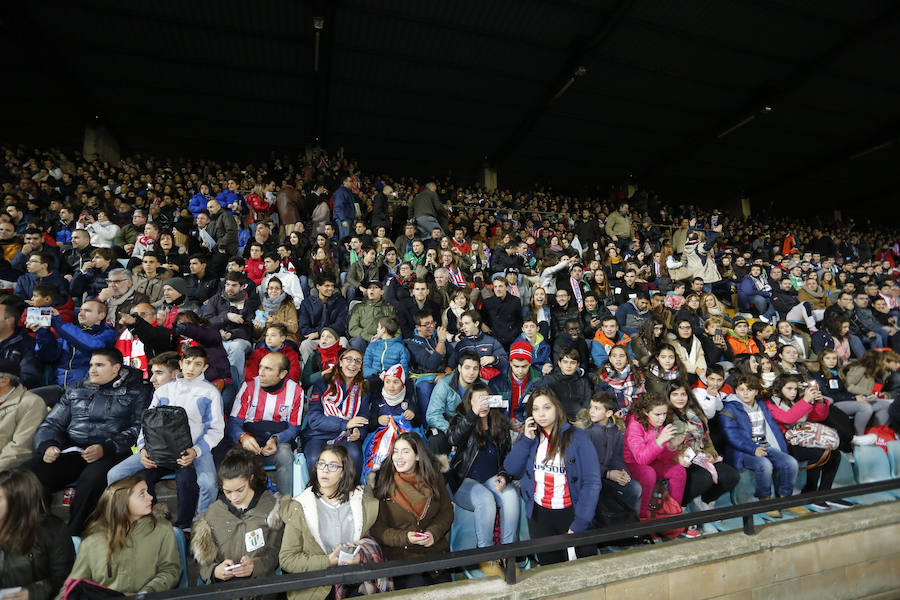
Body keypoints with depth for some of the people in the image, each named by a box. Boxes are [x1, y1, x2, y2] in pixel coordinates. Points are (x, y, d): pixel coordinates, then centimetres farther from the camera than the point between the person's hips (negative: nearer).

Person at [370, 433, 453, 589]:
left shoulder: (433, 476, 3)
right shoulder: (384, 482, -5)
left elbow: (447, 511, 7)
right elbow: (377, 529, -4)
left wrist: (434, 532, -10)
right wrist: (405, 537, -17)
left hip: (435, 550, 2)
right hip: (399, 554, -2)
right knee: (414, 585, -22)